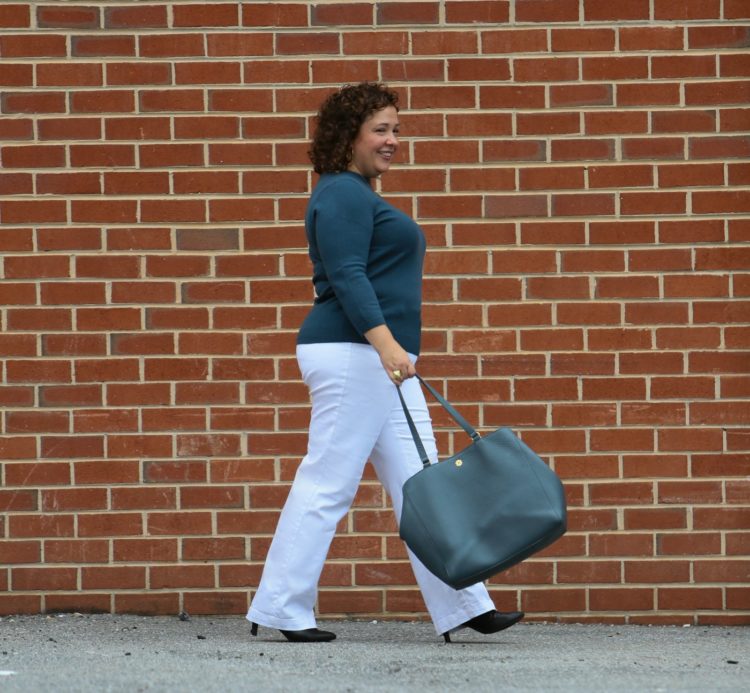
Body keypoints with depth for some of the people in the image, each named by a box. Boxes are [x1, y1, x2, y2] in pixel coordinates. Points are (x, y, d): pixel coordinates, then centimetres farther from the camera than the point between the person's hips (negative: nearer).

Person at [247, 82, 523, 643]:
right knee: (328, 483, -8)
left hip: (383, 362, 11)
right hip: (351, 354, -11)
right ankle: (280, 611, -3)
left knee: (417, 483, 6)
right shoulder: (342, 195, -10)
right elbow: (346, 277, -20)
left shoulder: (361, 196, 22)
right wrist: (385, 341, -29)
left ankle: (463, 608, 5)